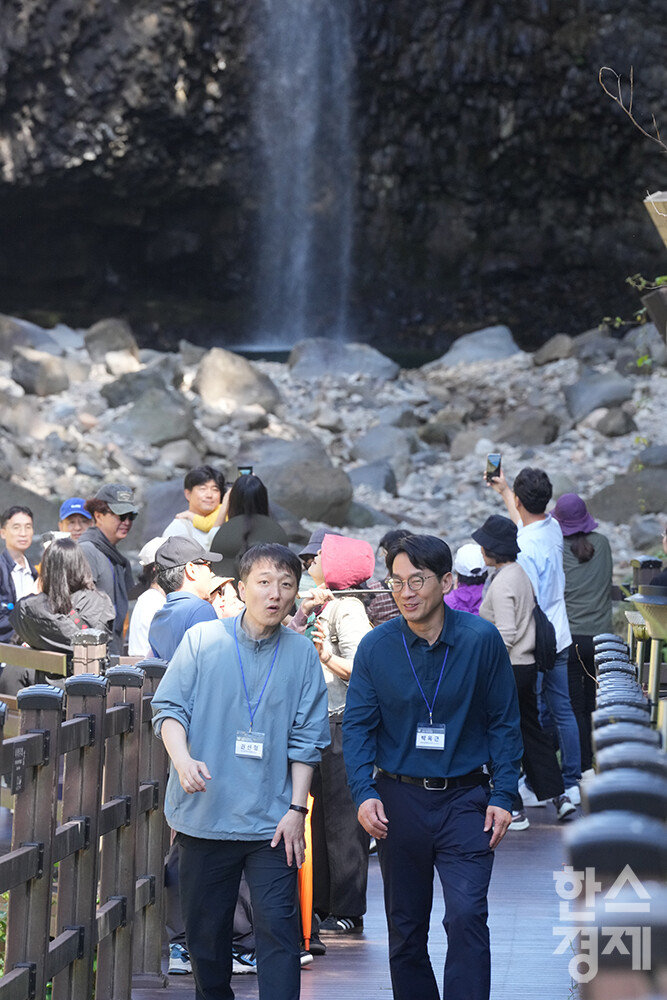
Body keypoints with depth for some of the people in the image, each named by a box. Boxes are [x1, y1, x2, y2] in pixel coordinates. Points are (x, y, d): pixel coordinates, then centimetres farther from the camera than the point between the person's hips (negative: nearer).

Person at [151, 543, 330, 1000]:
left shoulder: (302, 653, 3)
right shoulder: (202, 640, 1)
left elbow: (306, 738, 3)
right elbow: (169, 708, 1)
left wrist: (297, 809, -2)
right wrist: (183, 759, -18)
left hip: (271, 821, 0)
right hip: (204, 814, 1)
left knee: (278, 925, -7)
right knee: (206, 928, 11)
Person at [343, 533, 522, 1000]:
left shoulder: (482, 639, -5)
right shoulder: (376, 646, -1)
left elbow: (504, 722, 1)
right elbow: (358, 725, 2)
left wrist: (503, 795, -5)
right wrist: (364, 792, -12)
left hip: (464, 799, -2)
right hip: (400, 799, 2)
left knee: (466, 916, -17)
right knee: (405, 930, 10)